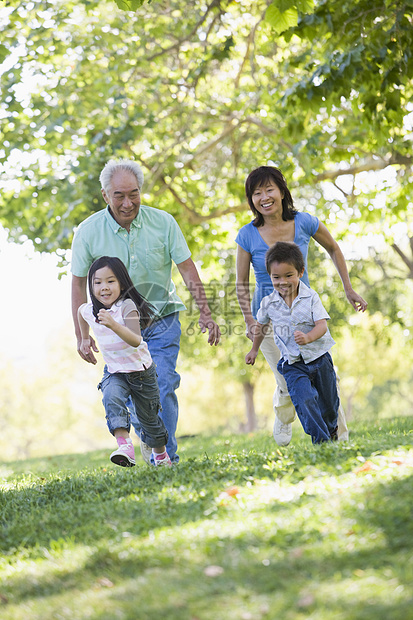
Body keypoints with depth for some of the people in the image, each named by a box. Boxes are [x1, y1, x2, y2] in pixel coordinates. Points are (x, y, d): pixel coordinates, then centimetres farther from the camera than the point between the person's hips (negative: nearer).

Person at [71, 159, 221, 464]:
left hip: (162, 321, -1)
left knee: (162, 387, -11)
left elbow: (187, 268, -4)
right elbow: (79, 282, -3)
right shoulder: (89, 231, -12)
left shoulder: (163, 222, -12)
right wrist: (82, 335, -6)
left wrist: (205, 313, -10)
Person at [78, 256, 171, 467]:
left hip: (141, 370, -3)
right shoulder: (88, 310, -10)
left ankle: (161, 455, 39)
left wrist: (114, 325, -54)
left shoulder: (127, 307, -26)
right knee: (111, 398, -30)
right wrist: (85, 339, 26)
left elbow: (136, 342, -40)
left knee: (148, 416, 13)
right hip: (114, 372, 3)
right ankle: (124, 445, -42)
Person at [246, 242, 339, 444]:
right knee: (304, 401, -22)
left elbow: (322, 325, -19)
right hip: (293, 364, 0)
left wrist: (308, 337, -40)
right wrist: (254, 349, 26)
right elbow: (261, 325, 15)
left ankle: (331, 430, 46)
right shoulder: (268, 303, -6)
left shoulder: (310, 297, -12)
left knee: (328, 403, 17)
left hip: (319, 358, 0)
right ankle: (320, 439, -18)